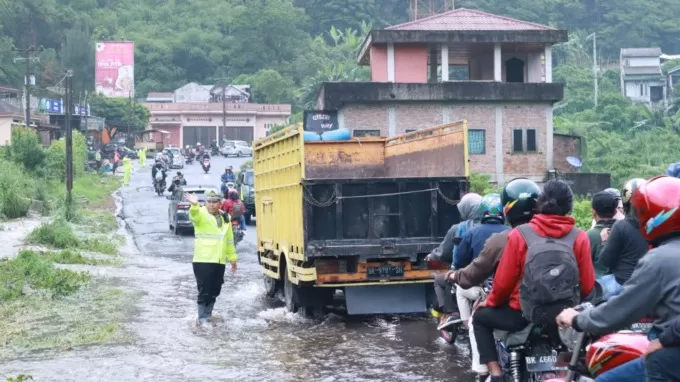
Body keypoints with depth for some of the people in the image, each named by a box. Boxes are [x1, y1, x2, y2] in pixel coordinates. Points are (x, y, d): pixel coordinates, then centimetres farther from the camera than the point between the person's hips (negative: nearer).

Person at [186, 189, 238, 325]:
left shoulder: (225, 217, 14)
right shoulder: (201, 214, -5)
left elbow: (229, 240, 21)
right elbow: (194, 215, -32)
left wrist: (232, 258, 21)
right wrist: (194, 205, -55)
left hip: (219, 261, 6)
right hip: (203, 260, -6)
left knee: (214, 291, 12)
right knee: (204, 291, -5)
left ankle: (207, 314, 26)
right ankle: (203, 318, 4)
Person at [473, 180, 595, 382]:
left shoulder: (519, 234, -6)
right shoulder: (580, 237, -3)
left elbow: (504, 280, -3)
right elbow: (587, 285, -1)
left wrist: (491, 302, 17)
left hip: (525, 315, -2)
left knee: (480, 317, 23)